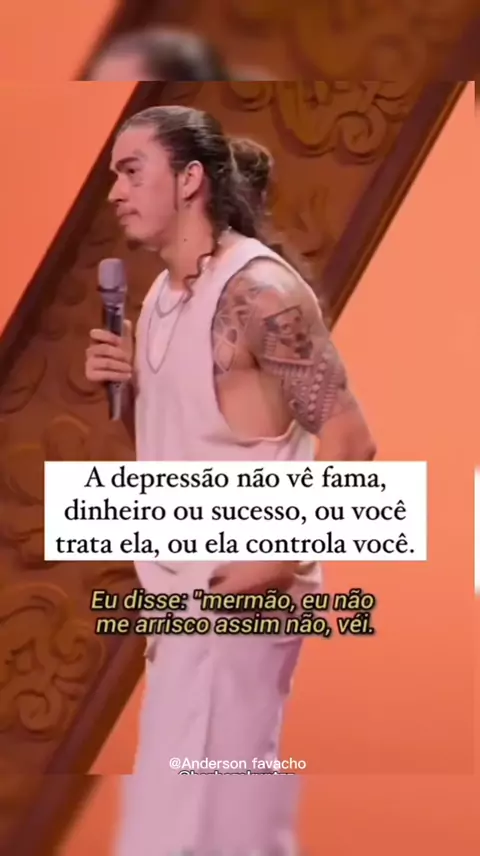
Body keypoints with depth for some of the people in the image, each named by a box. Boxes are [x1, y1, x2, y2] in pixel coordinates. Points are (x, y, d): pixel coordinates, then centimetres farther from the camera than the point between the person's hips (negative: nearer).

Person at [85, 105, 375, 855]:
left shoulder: (258, 289, -17)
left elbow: (351, 442, -19)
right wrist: (131, 383, 1)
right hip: (186, 589, 9)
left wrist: (280, 559, -22)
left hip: (236, 590, -9)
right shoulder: (163, 296, 10)